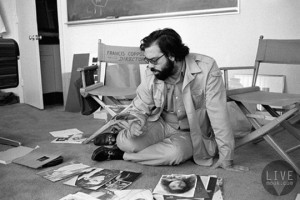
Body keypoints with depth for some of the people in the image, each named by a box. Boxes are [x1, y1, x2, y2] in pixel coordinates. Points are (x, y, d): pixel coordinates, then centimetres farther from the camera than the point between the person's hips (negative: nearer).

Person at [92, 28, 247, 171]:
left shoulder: (206, 68, -24)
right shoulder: (151, 73, -11)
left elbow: (218, 114, -23)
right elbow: (140, 107, -1)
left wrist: (226, 157, -20)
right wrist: (136, 121, -26)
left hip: (190, 133, -1)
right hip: (161, 125, 2)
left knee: (174, 153, -34)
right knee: (127, 141, -26)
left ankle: (120, 154, -11)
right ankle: (119, 137, 11)